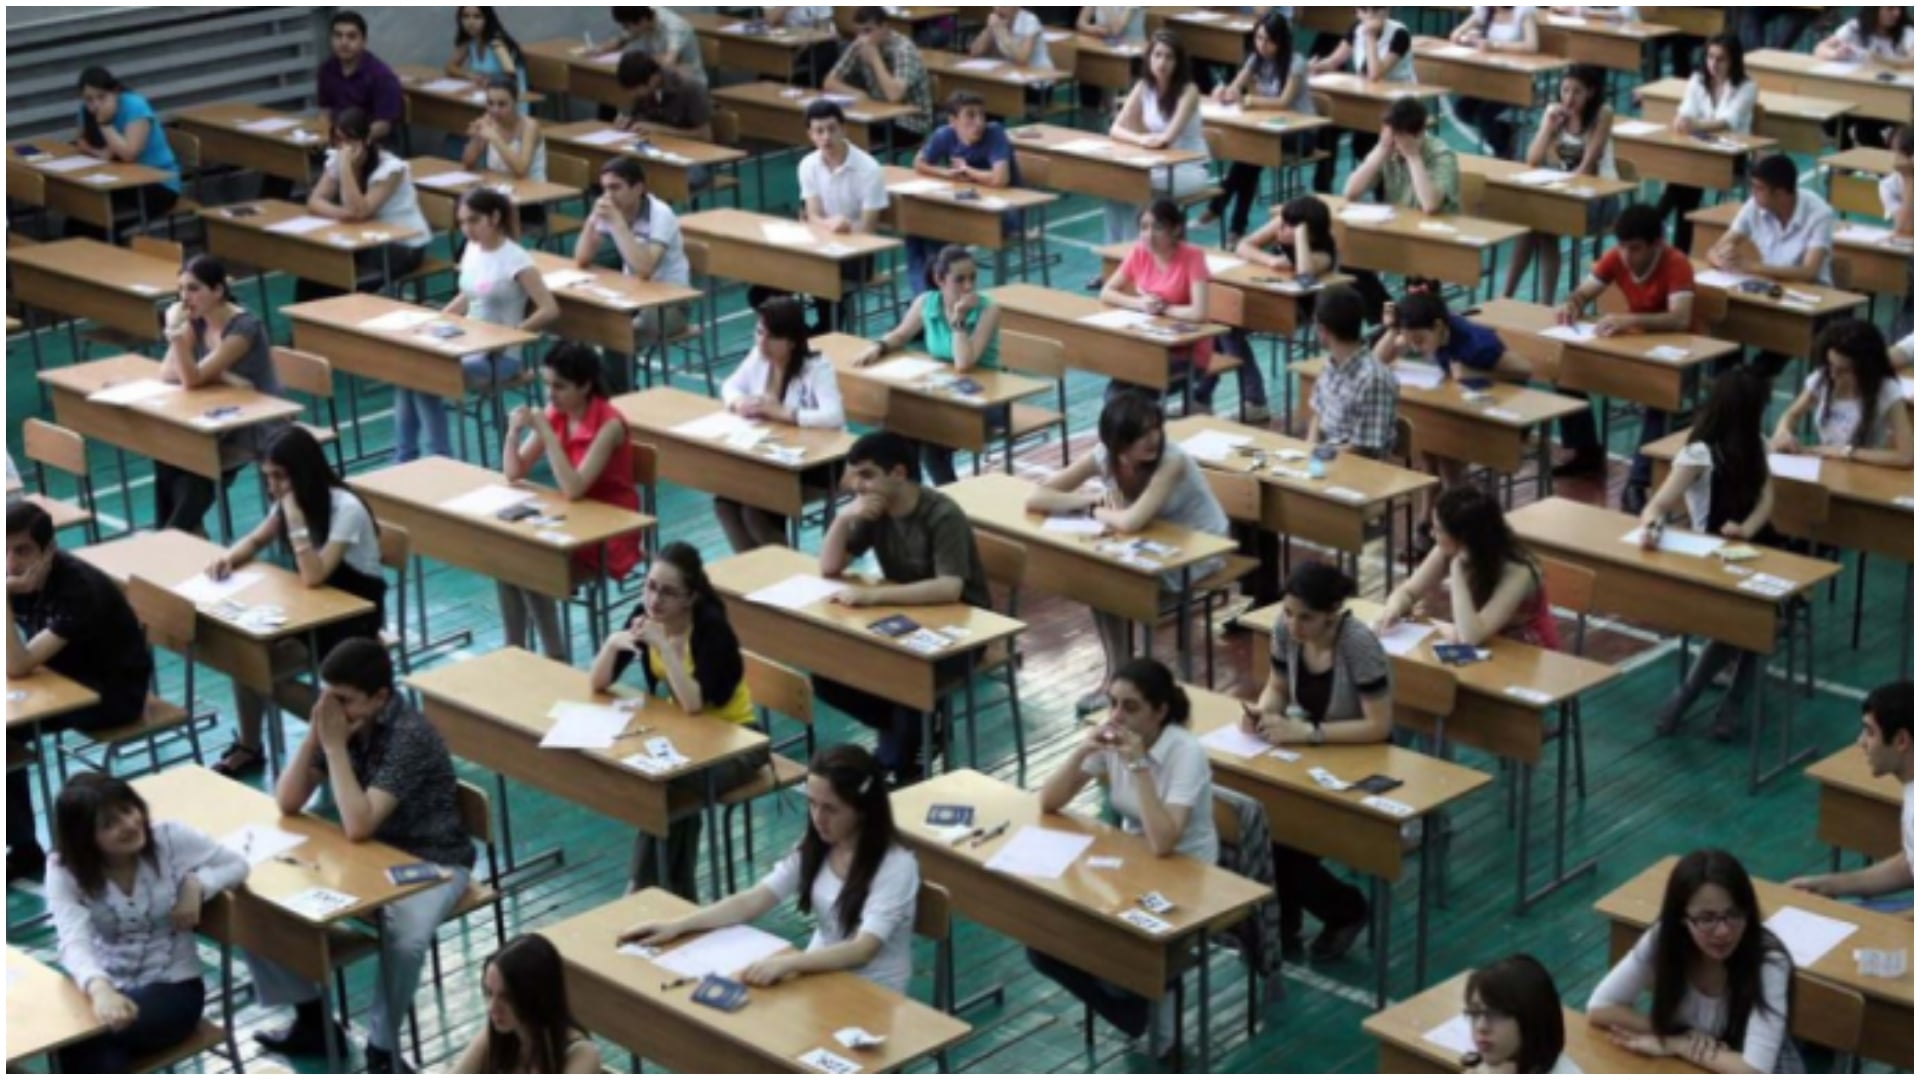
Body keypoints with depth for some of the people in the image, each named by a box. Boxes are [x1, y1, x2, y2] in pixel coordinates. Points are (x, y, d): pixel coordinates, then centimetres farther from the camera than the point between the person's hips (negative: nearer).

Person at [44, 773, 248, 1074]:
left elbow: (236, 864, 6)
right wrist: (100, 989, -50)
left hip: (172, 986, -1)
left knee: (89, 1039, -30)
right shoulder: (64, 870, -12)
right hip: (106, 986, 1)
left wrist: (197, 885, -17)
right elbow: (74, 943, -29)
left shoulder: (170, 838, -10)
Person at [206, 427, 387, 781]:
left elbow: (313, 577, -31)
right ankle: (248, 748, 3)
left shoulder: (346, 509, -24)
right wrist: (230, 557, -9)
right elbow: (256, 541, 13)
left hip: (355, 617, -8)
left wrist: (295, 516, -34)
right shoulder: (287, 501, 0)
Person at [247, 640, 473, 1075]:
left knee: (403, 937, -36)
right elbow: (287, 803, -5)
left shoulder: (410, 737, -27)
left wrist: (335, 745, -29)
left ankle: (382, 1047, -11)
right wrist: (314, 734, -17)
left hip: (430, 862, -7)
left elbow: (359, 826, -32)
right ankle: (313, 1018, 8)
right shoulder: (338, 722, -6)